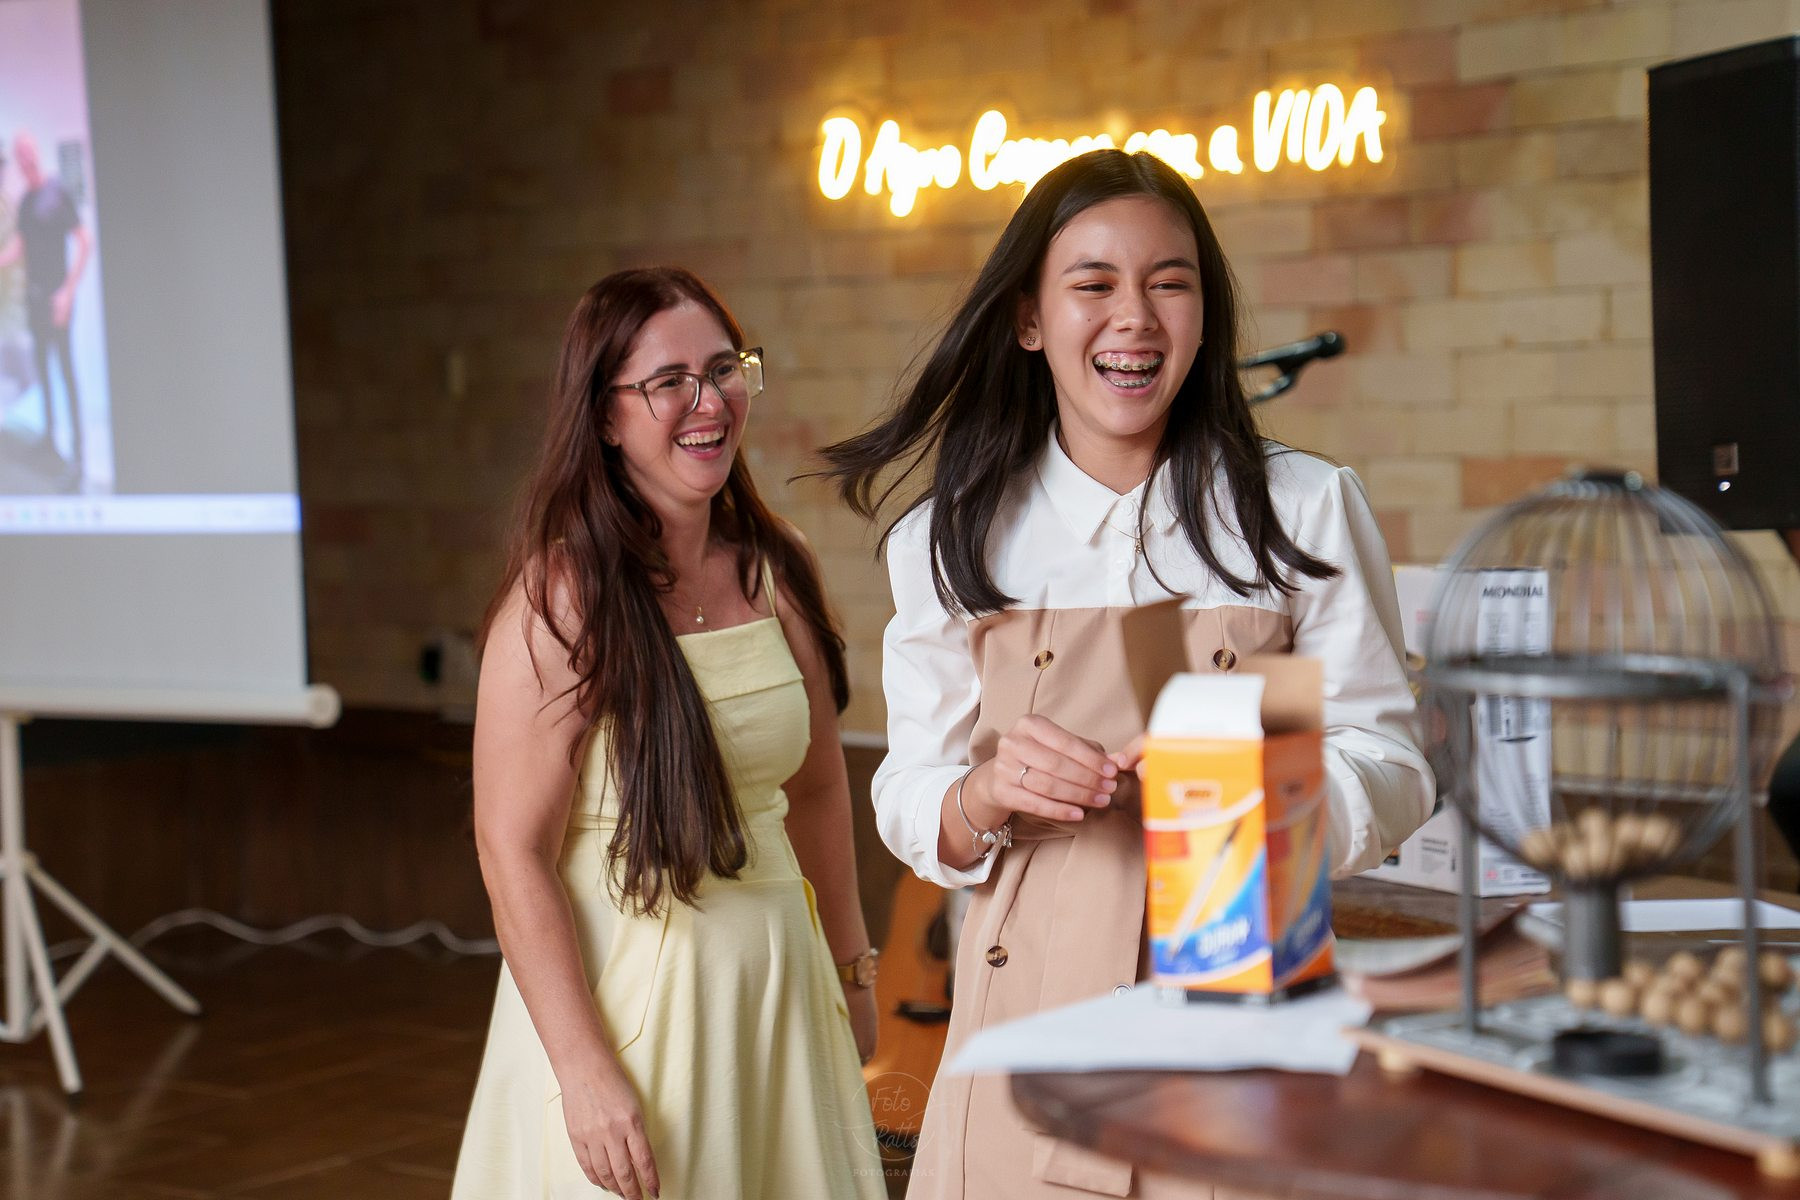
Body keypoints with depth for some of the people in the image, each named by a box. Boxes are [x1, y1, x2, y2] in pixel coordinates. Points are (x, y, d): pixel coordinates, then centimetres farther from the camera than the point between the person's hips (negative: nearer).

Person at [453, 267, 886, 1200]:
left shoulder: (776, 574, 3)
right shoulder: (563, 597, -15)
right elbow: (513, 851, -18)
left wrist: (850, 968, 18)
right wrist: (586, 1072, -20)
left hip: (776, 973, 6)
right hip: (622, 980, -6)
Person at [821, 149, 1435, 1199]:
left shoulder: (1307, 511, 2)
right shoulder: (952, 540, 5)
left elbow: (1393, 775, 0)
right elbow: (913, 811, 6)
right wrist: (990, 792, -16)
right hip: (1026, 1019, 1)